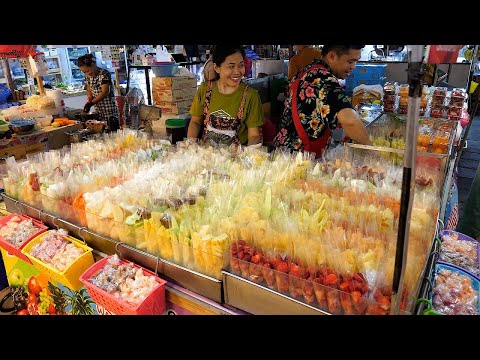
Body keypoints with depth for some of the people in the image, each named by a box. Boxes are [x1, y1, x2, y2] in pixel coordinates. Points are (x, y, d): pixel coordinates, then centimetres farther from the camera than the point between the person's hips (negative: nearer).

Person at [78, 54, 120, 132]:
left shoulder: (104, 74, -13)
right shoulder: (88, 77, 10)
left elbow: (105, 92, -21)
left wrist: (91, 103, -24)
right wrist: (89, 99, -2)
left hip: (110, 111, -7)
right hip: (98, 111, 7)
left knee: (113, 131, -8)